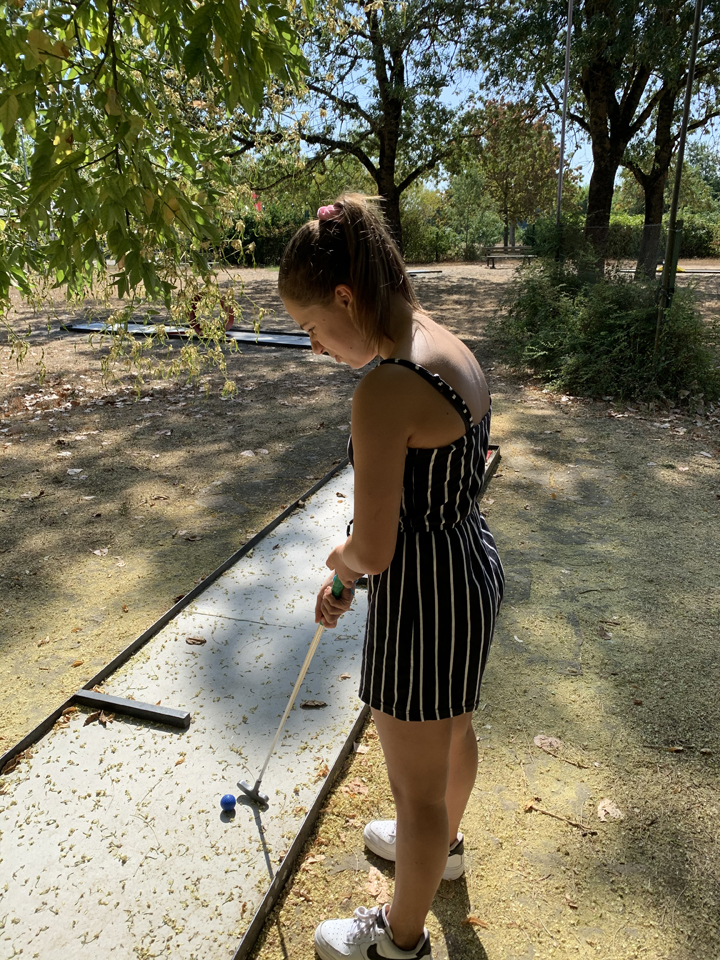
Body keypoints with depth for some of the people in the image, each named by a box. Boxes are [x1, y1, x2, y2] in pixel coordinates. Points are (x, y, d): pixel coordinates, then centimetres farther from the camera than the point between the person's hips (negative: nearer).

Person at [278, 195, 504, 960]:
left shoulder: (385, 389, -29)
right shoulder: (450, 350, 1)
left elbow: (373, 548, -26)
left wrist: (340, 560, -2)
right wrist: (347, 575, 10)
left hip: (425, 598, -9)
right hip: (472, 566, 9)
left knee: (417, 784, 16)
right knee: (452, 729, 33)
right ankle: (440, 845, 63)